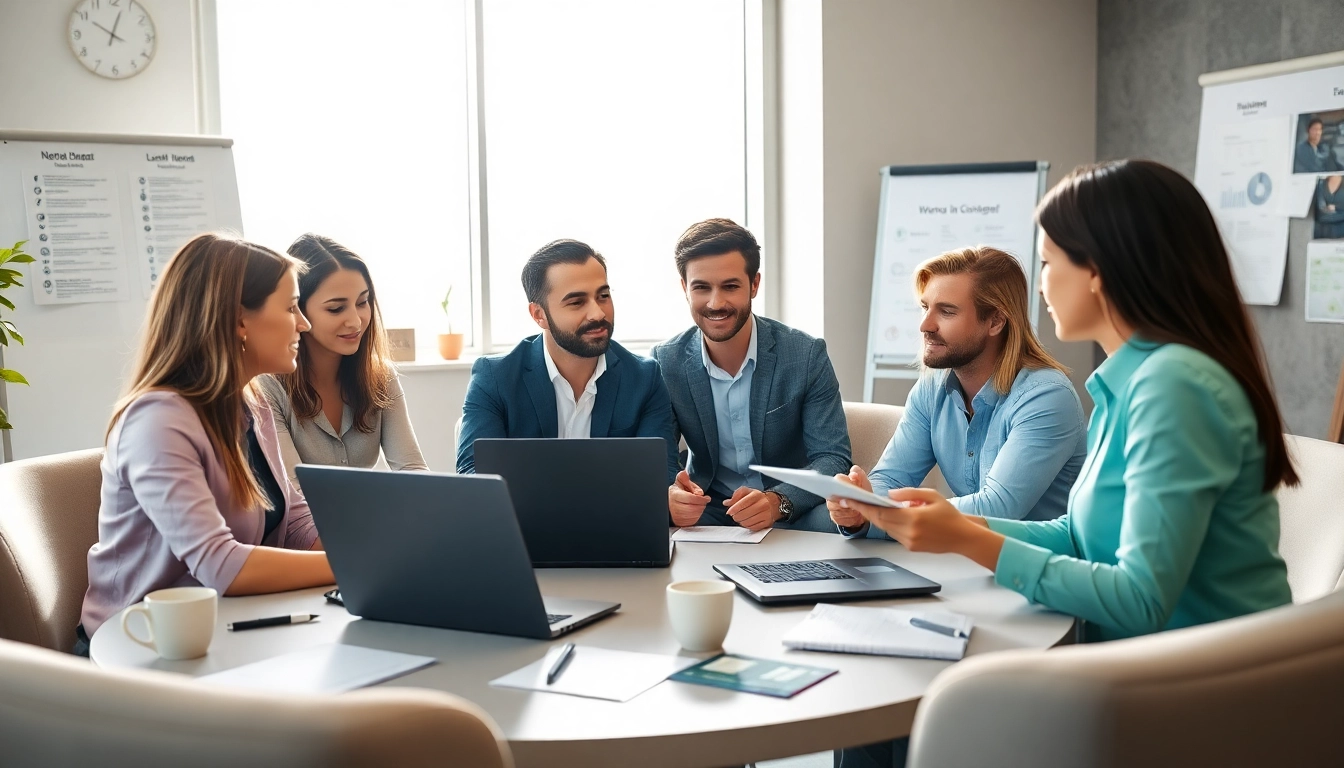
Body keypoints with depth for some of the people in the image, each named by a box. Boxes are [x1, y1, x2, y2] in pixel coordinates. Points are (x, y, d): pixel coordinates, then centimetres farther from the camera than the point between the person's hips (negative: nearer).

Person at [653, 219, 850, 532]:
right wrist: (668, 495, -31)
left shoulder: (807, 355, -11)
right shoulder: (665, 363, -7)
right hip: (705, 511, 1)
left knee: (831, 522, -33)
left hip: (793, 513, -1)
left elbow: (832, 458, -13)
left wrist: (778, 502, -34)